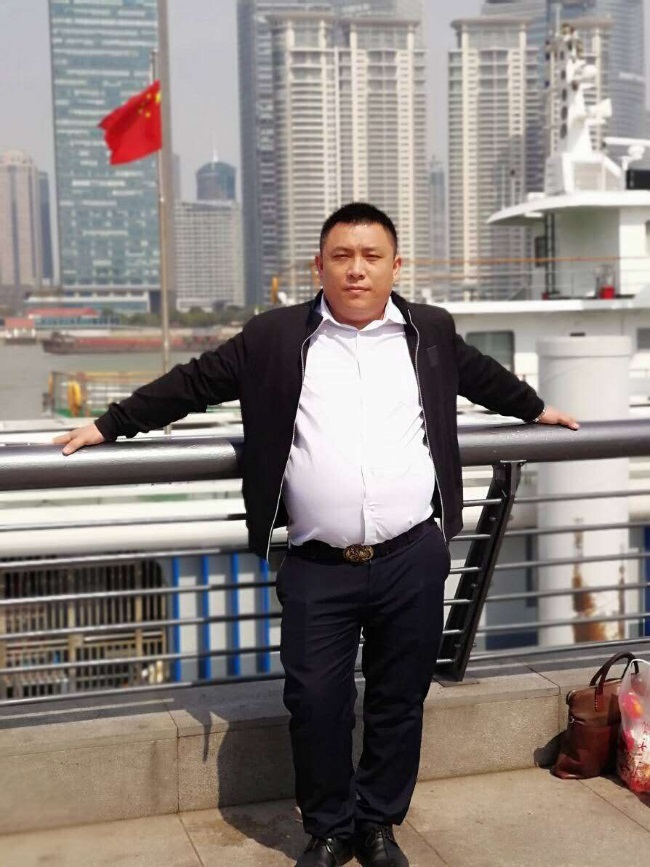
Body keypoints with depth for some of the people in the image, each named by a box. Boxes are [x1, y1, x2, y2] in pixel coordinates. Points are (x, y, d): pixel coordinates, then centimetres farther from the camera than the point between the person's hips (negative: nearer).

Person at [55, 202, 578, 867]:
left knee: (399, 701, 11)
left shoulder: (431, 331, 9)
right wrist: (109, 424, 11)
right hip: (317, 569, -1)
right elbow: (193, 382, 9)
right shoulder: (276, 337, 3)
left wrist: (536, 409, 42)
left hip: (413, 561, 2)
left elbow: (483, 375, 28)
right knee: (315, 703, 4)